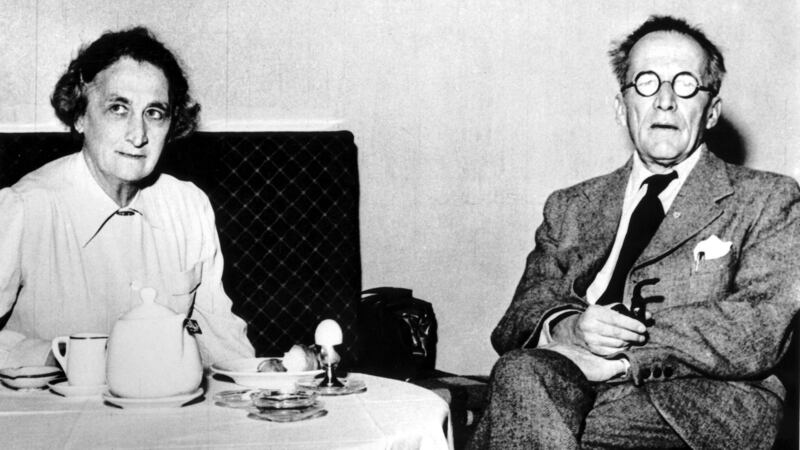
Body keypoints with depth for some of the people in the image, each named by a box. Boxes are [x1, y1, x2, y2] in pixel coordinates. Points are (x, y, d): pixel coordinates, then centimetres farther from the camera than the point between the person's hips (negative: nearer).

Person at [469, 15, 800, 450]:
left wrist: (621, 344, -14)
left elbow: (758, 336, -6)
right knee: (523, 373, -32)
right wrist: (567, 327, -14)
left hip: (701, 406, -3)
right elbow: (516, 322, 11)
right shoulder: (570, 207, 21)